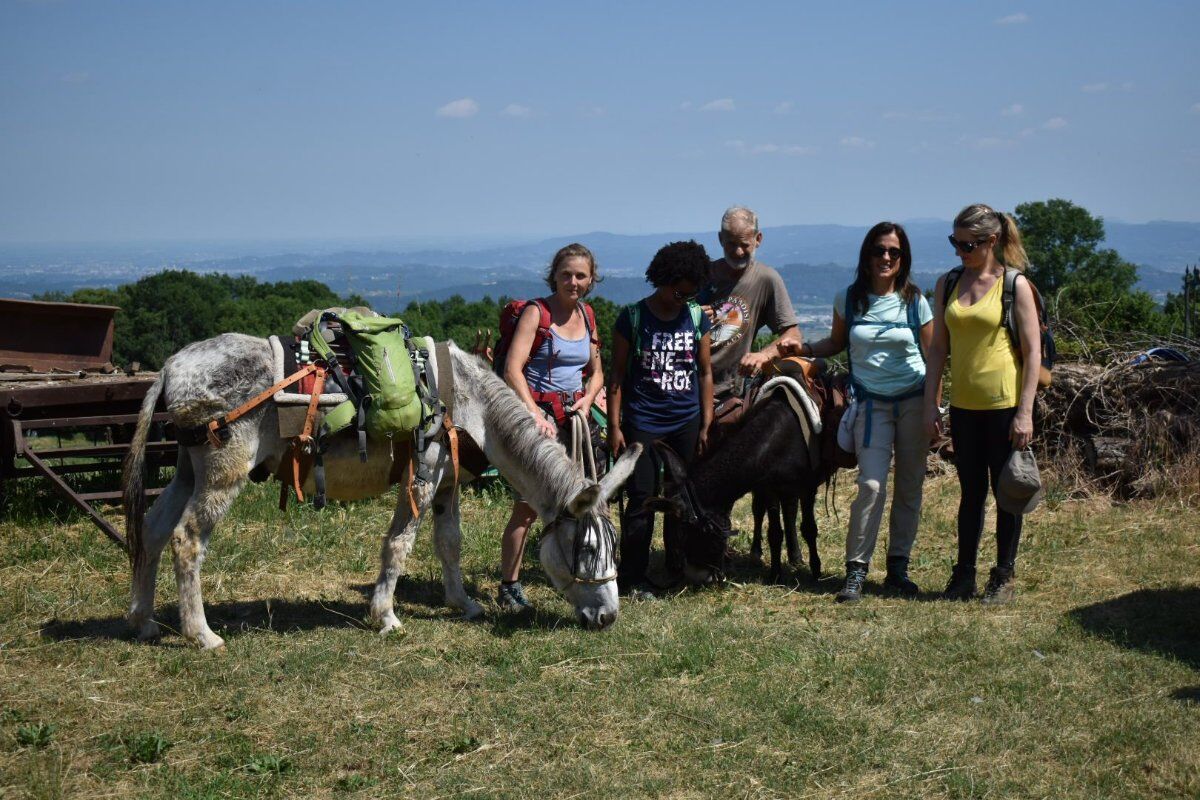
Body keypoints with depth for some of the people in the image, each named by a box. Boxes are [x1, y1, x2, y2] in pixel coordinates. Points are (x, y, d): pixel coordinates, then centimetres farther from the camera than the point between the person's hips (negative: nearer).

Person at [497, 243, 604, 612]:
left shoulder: (586, 314, 12)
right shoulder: (536, 312, -8)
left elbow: (596, 372, 19)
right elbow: (512, 370, -17)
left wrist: (587, 399, -2)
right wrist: (535, 413, -28)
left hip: (574, 413, 7)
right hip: (537, 410, -7)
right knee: (528, 503, -6)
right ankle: (509, 586, 4)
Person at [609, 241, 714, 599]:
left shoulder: (697, 318, 6)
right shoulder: (633, 317, -4)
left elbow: (705, 372, 10)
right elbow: (617, 373, -1)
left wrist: (706, 425, 6)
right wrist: (614, 426, -5)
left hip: (687, 422, 4)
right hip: (642, 422, -4)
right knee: (641, 500, -3)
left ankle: (681, 568, 24)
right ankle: (631, 578, 4)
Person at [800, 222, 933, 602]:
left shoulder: (915, 301, 1)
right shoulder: (849, 299, 2)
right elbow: (837, 343, 16)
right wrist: (802, 349, -2)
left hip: (914, 401, 1)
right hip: (872, 403, -1)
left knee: (910, 487, 4)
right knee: (872, 486, -14)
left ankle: (898, 567, 16)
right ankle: (855, 571, -6)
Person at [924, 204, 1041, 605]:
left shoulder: (1015, 285, -7)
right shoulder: (948, 284, 6)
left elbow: (1033, 351, -8)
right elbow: (938, 346, 10)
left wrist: (1025, 412, -12)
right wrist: (931, 403, 5)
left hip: (1004, 404, -4)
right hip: (963, 405, 4)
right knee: (971, 491, 13)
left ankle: (1004, 576, 17)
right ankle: (964, 575, 20)